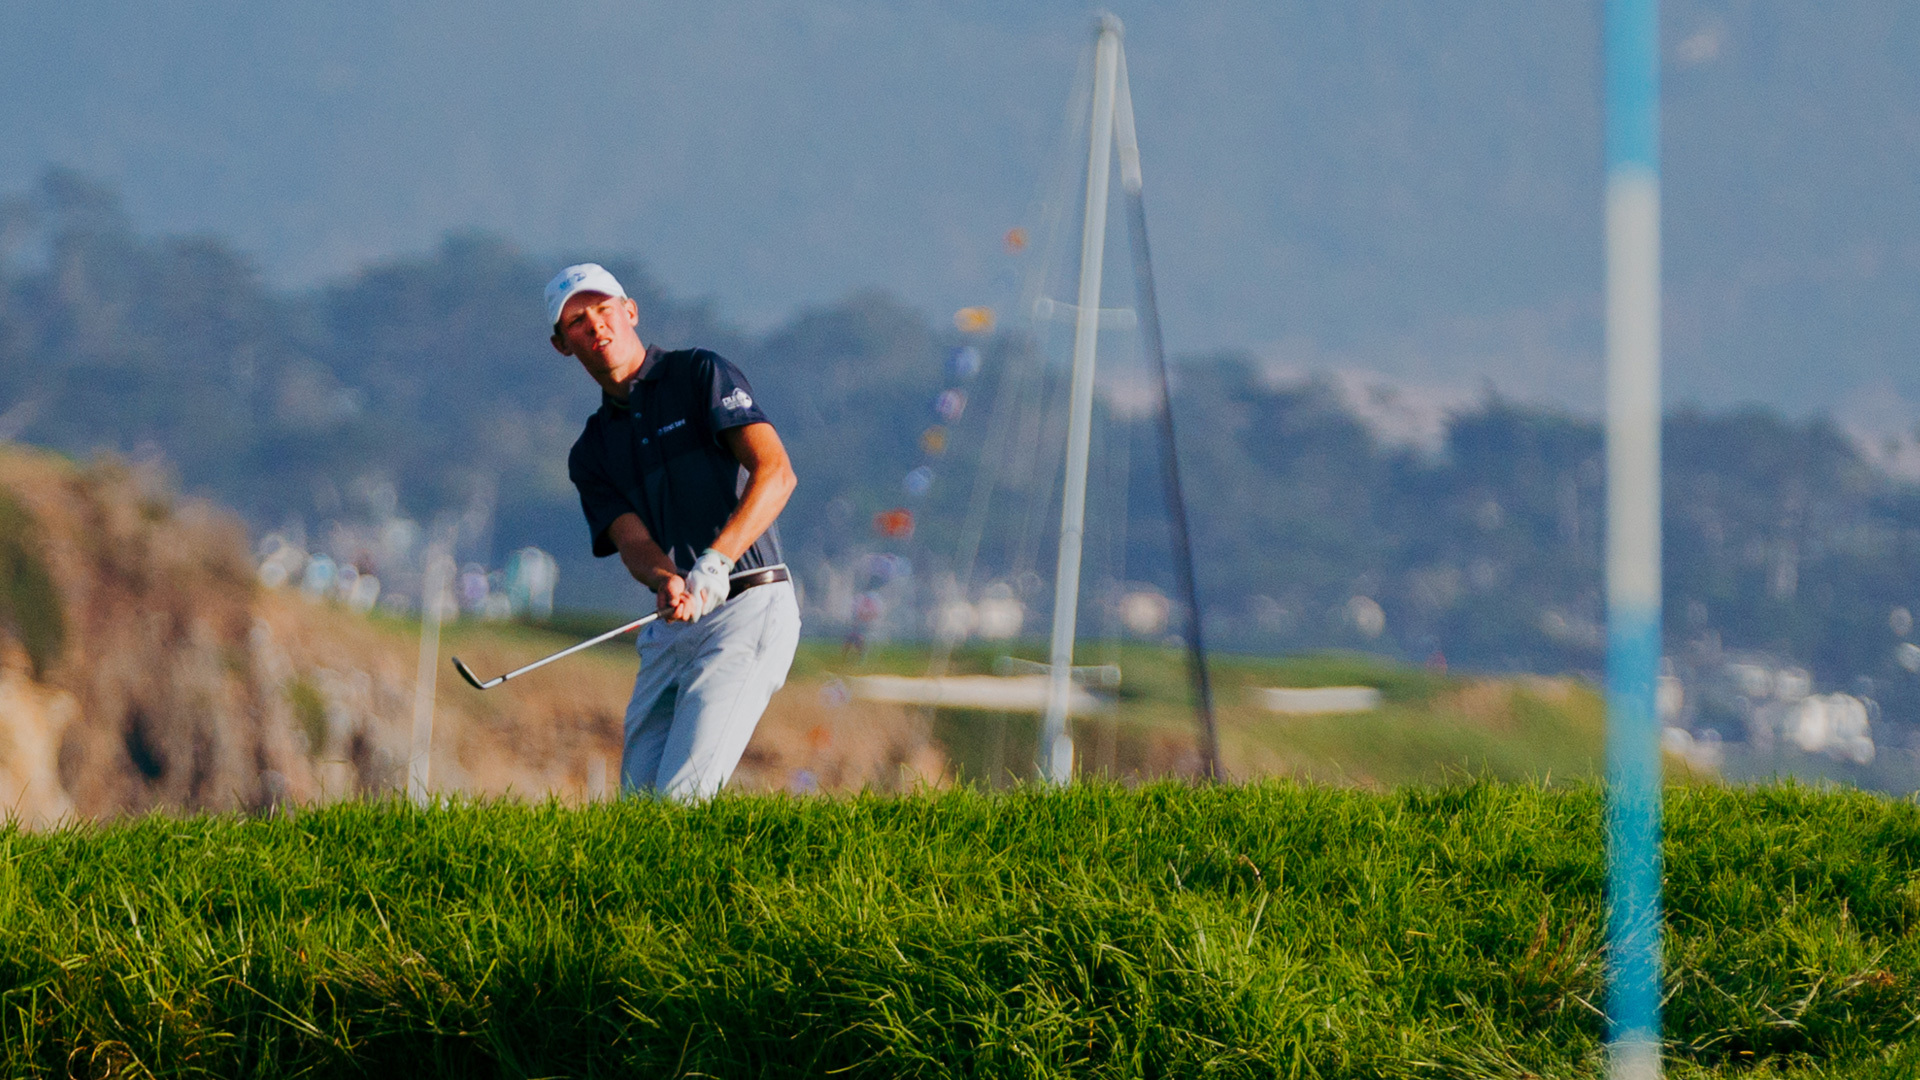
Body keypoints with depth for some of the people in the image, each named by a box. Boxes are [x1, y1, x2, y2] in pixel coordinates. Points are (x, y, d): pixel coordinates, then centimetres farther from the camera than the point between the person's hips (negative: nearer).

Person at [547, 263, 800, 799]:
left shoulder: (702, 375, 0)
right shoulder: (591, 452, 16)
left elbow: (775, 472, -14)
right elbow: (632, 541, -2)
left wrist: (716, 561, -28)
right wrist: (667, 582, -28)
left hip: (748, 609, -7)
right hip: (671, 630, 7)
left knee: (679, 797, -19)